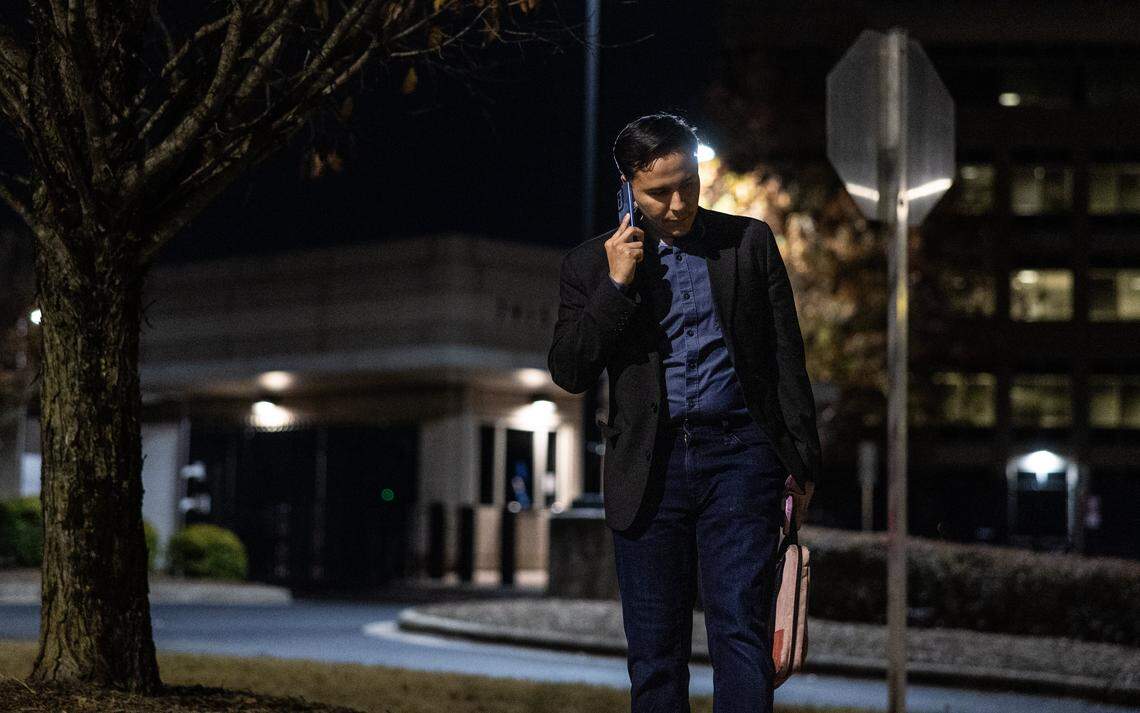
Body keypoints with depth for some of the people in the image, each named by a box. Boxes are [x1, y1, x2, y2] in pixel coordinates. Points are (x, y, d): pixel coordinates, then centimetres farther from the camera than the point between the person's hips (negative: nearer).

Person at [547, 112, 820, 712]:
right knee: (654, 647, 5)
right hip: (648, 467, 1)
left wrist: (801, 462, 6)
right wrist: (616, 284, -9)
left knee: (739, 629, -9)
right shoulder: (592, 263, 8)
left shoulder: (749, 242, 8)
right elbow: (569, 373, 0)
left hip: (738, 457, -1)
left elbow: (787, 361, 9)